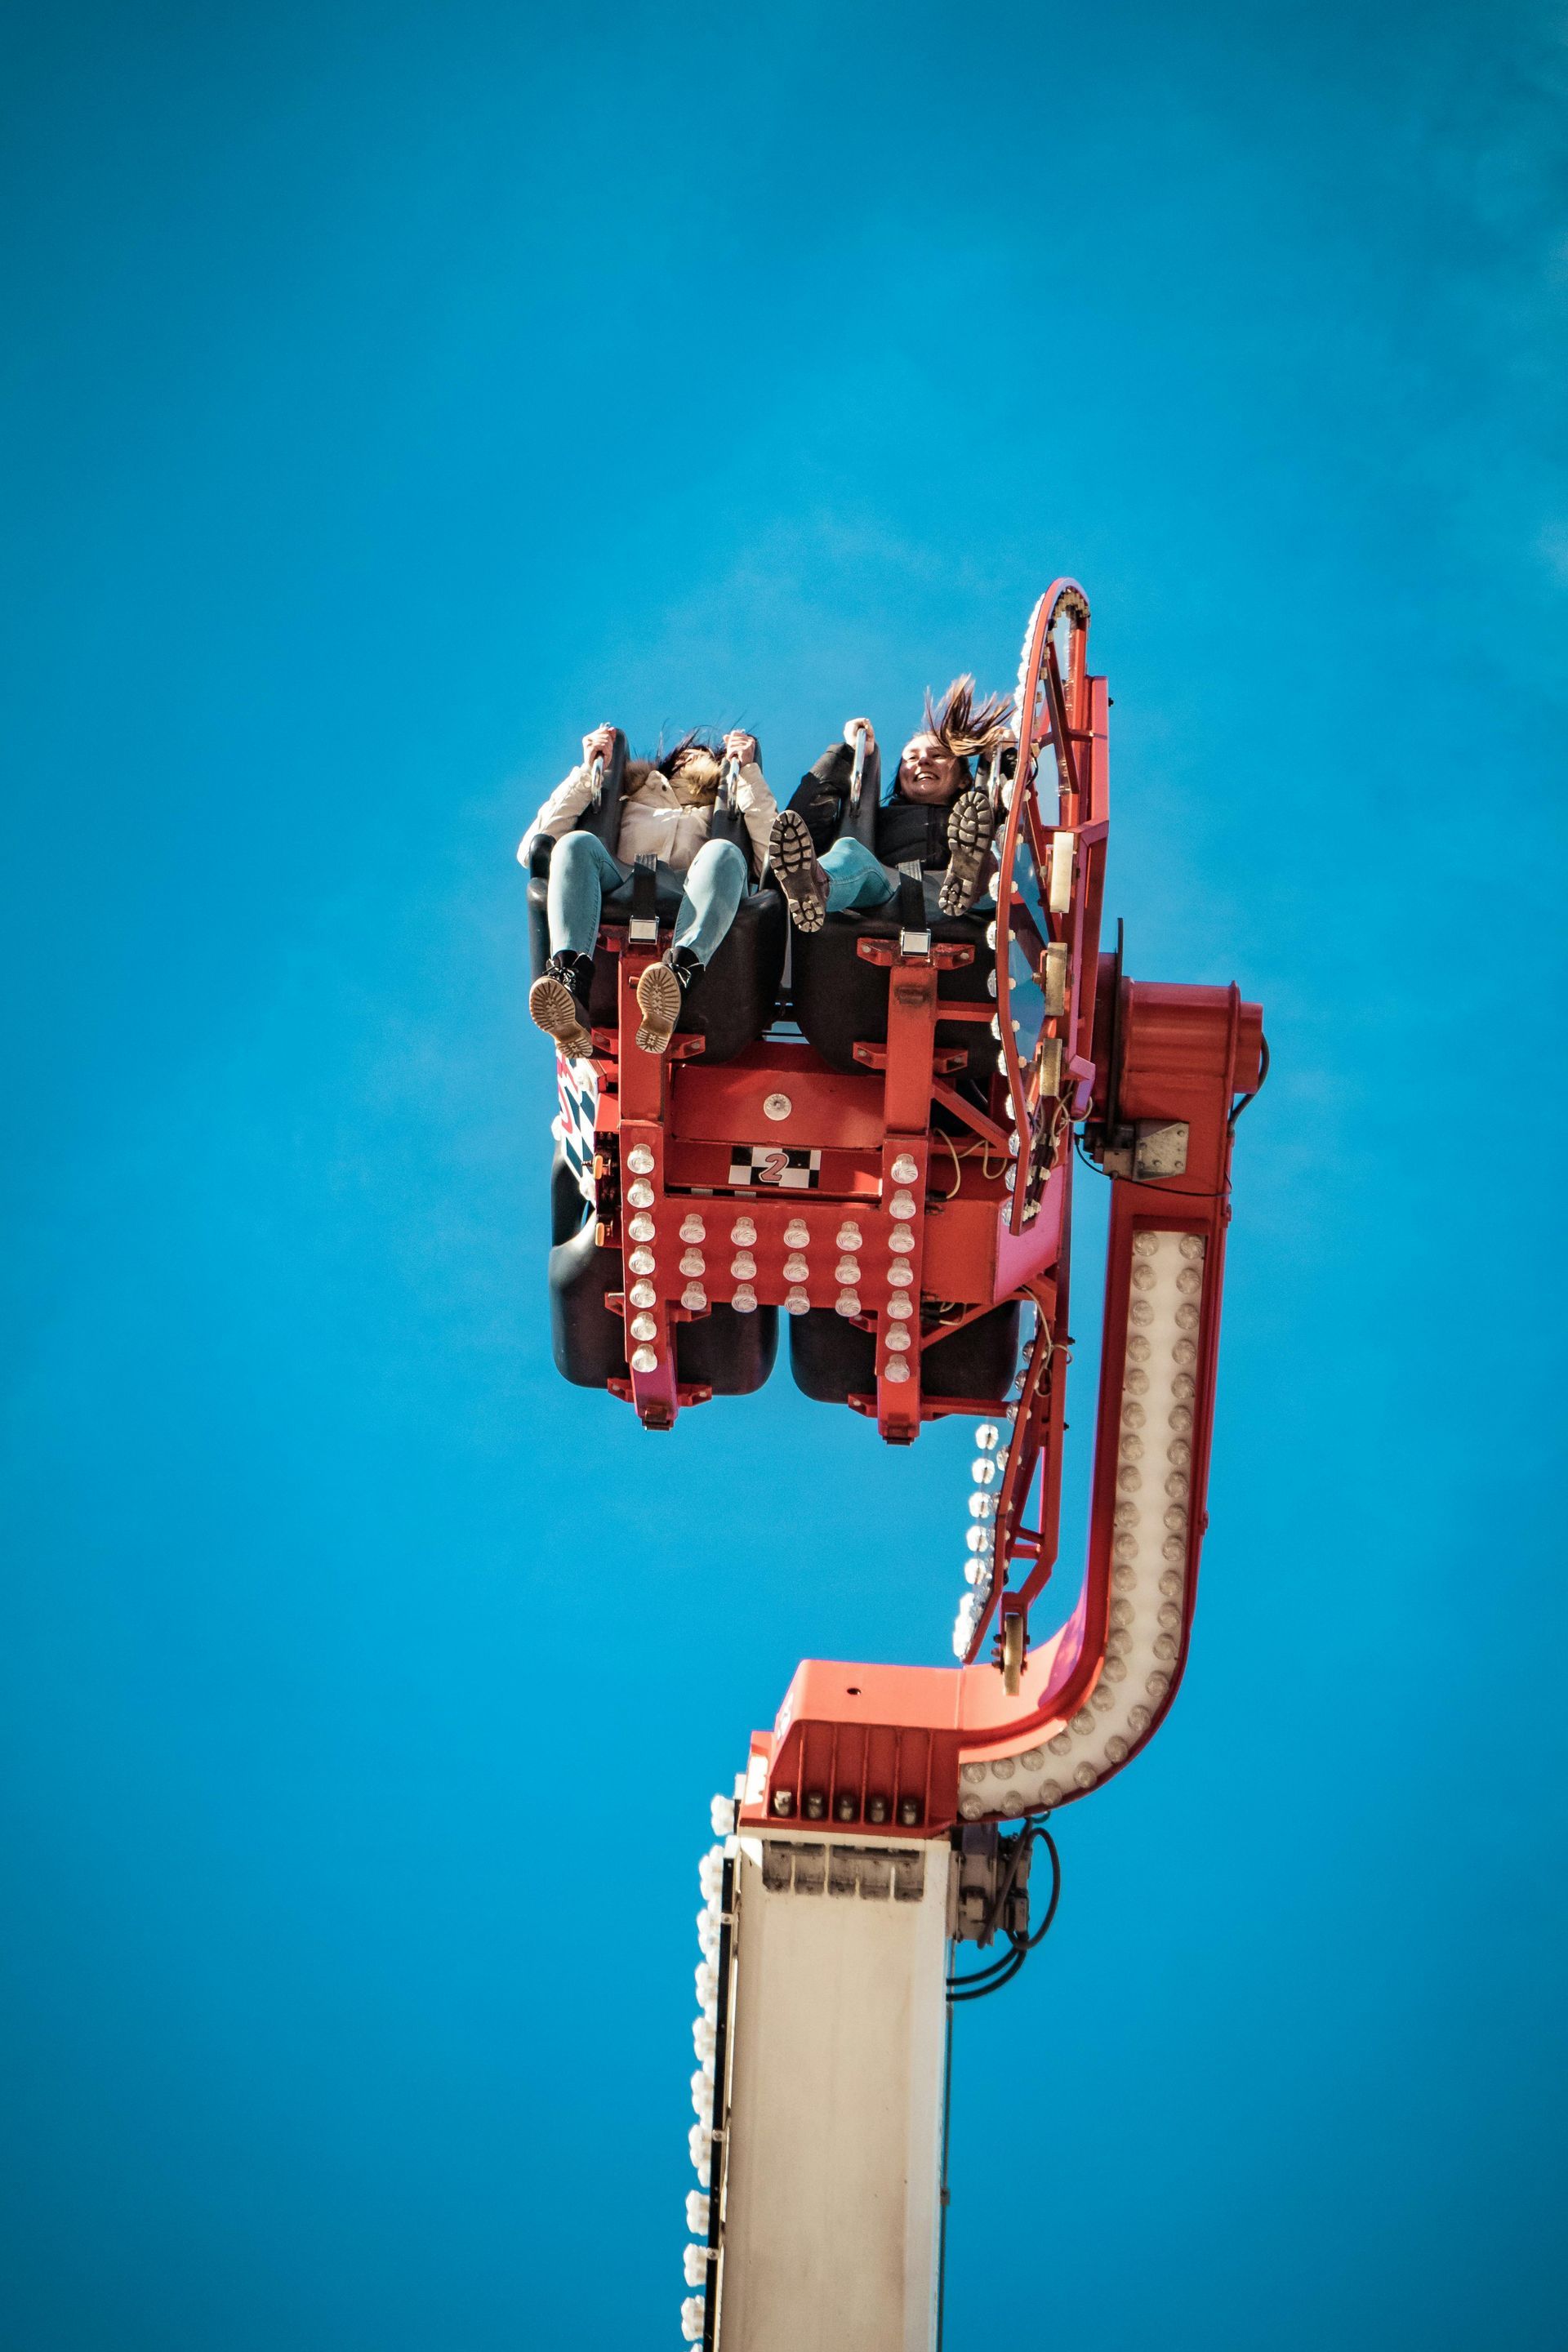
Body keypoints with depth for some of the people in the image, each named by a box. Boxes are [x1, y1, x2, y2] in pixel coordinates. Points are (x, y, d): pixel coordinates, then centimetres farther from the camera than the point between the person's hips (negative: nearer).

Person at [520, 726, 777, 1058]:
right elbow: (532, 851, 24)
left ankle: (678, 977, -59)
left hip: (691, 900, -1)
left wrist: (749, 773, 13)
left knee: (724, 854, -31)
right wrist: (588, 772, 21)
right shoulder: (633, 794, 39)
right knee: (577, 844, -28)